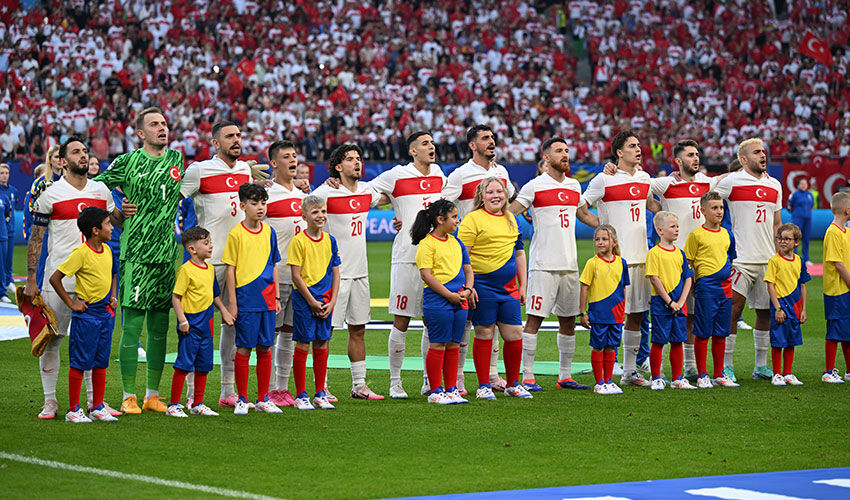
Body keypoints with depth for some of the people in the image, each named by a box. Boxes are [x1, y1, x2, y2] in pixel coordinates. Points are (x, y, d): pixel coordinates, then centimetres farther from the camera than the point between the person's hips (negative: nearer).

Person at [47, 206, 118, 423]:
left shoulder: (106, 250, 7)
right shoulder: (81, 253, -16)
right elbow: (55, 279, -15)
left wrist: (113, 296, 13)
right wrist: (71, 303, -11)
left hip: (106, 313, 7)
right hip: (86, 314, -7)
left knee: (101, 363, 11)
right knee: (80, 363, -2)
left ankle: (98, 407, 19)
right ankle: (74, 410, 4)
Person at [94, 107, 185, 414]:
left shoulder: (176, 159, 12)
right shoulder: (127, 162, -2)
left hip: (166, 253, 5)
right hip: (135, 253, -5)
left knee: (159, 328, 7)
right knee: (132, 325, -6)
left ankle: (153, 394, 15)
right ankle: (129, 397, -1)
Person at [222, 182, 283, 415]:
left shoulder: (269, 232, 9)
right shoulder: (236, 234, -5)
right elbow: (230, 269, -5)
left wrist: (277, 297, 13)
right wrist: (232, 302, -8)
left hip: (267, 299, 5)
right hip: (246, 299, -5)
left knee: (265, 348, 8)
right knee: (244, 348, -1)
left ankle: (263, 399, 15)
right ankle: (242, 400, 7)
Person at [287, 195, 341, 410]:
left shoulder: (330, 241, 7)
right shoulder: (299, 241, -9)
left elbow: (335, 273, 9)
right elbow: (296, 276, -11)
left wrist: (331, 302, -1)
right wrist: (313, 302, -12)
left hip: (325, 301, 5)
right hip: (304, 300, -5)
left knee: (321, 346, 8)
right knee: (303, 346, -2)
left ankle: (320, 394, 15)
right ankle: (301, 396, 5)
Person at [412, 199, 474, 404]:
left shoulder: (456, 242, 16)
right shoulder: (427, 244, -8)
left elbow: (467, 268, 21)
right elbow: (426, 275, -13)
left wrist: (468, 289, 2)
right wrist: (450, 295, -15)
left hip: (459, 302, 7)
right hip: (437, 301, -7)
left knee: (453, 345, 9)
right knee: (438, 345, -4)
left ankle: (451, 389, 14)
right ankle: (436, 391, 2)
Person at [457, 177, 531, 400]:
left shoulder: (511, 219, 15)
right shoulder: (473, 219, -4)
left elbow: (519, 253, 21)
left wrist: (522, 285, 17)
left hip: (508, 287, 5)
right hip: (482, 286, -5)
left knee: (515, 335, 3)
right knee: (484, 334, -1)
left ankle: (513, 384, 17)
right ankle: (483, 386, 7)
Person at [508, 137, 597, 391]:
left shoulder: (574, 186, 14)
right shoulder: (535, 186, -5)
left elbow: (584, 215, 29)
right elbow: (508, 214, -7)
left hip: (569, 264, 6)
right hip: (543, 264, -6)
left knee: (568, 321, 9)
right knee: (534, 319, -7)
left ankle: (565, 375, 17)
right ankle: (527, 376, -4)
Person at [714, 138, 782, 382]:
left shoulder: (774, 185, 14)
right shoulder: (732, 181, -5)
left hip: (769, 260, 6)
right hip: (743, 258, -6)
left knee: (766, 312, 9)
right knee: (733, 309, -9)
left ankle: (761, 366, 18)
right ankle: (726, 366, -3)